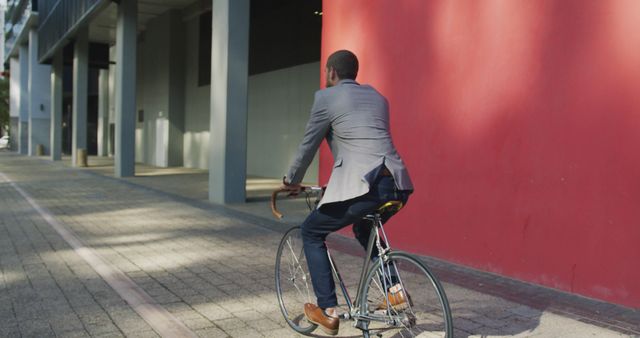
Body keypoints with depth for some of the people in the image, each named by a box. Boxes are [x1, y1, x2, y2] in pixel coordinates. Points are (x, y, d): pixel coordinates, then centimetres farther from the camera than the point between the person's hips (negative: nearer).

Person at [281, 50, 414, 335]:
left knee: (311, 232, 16)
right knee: (364, 230, 36)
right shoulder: (377, 96, 25)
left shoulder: (327, 97, 6)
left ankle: (328, 312, 14)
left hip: (362, 186, -7)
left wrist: (292, 181, 30)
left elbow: (308, 145, 13)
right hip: (398, 184, 7)